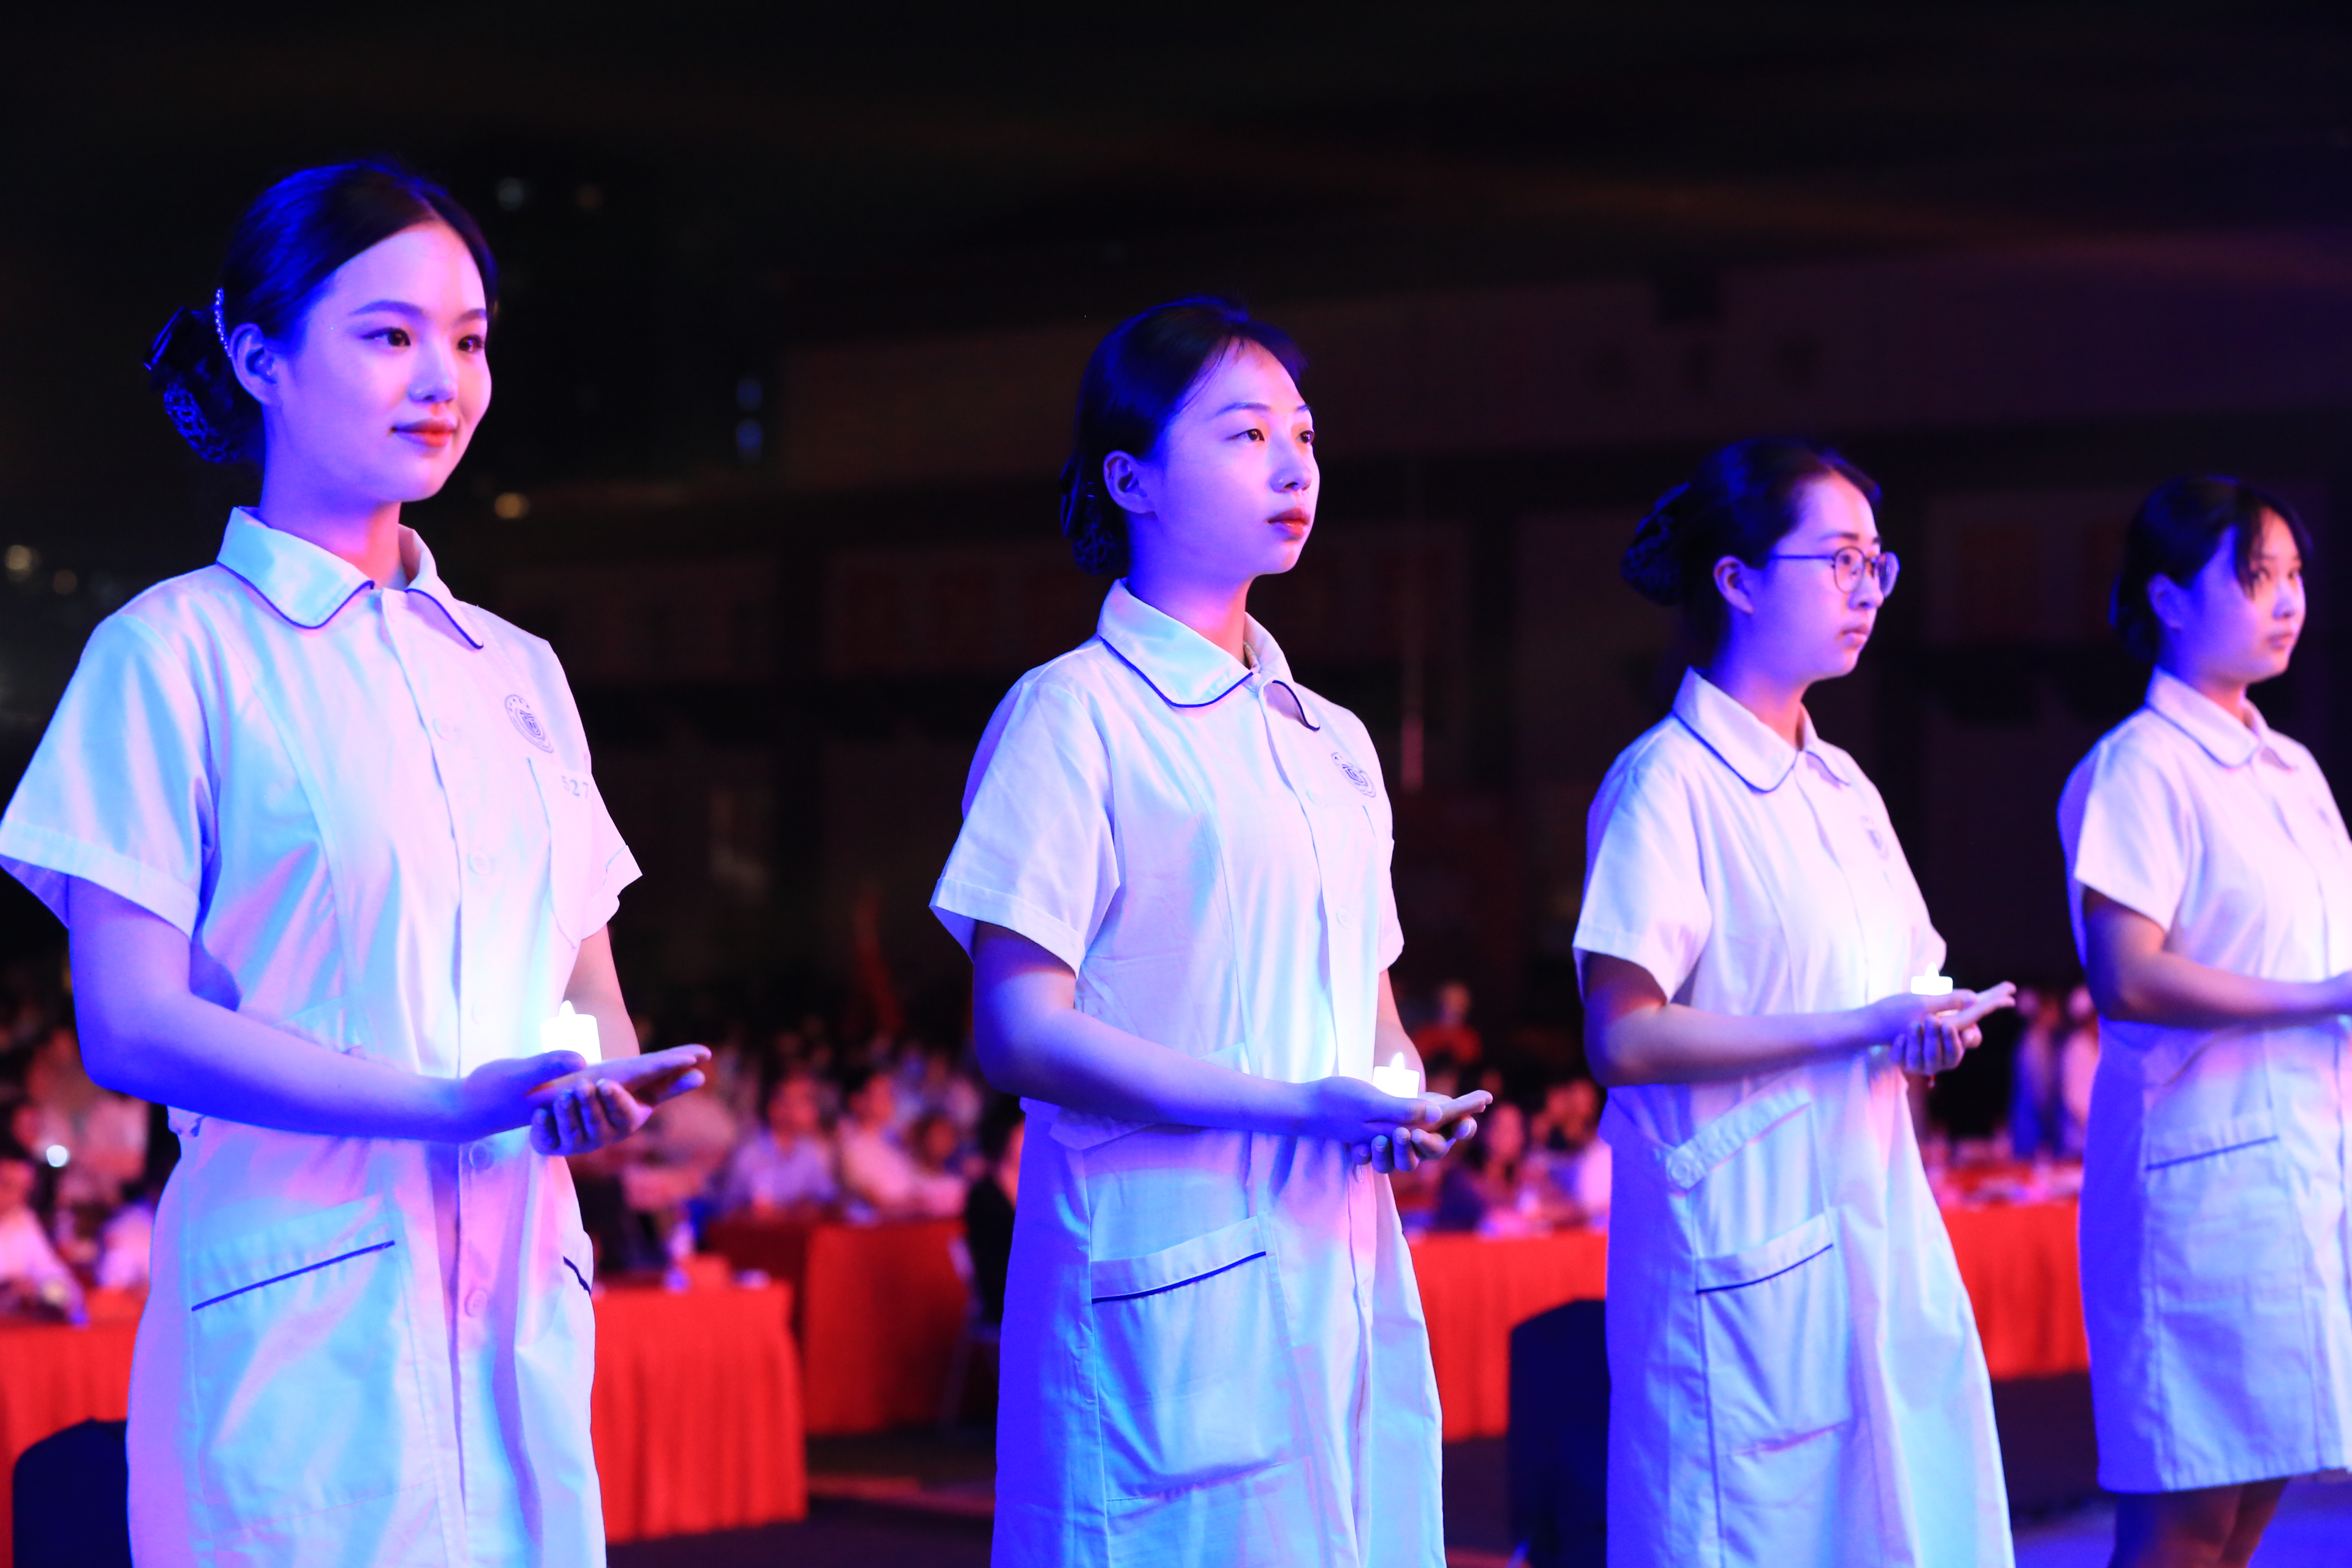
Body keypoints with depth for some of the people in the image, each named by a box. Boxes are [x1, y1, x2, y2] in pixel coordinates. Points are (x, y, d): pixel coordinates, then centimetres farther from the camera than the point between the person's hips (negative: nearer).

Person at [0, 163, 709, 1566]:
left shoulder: (514, 672, 17)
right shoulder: (177, 650, -1)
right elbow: (131, 1022, -9)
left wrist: (610, 1086, -8)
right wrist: (450, 1104, -19)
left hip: (521, 1294, 5)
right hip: (307, 1303, -5)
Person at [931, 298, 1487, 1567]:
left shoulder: (1333, 742, 18)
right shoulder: (1073, 715, -4)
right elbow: (1020, 1033, -12)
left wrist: (1405, 1108, 1)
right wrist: (1298, 1107, -18)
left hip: (1346, 1267, 7)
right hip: (1169, 1282, -7)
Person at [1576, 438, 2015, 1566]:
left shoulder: (1838, 785, 15)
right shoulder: (1667, 783, -10)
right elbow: (1623, 1040, -18)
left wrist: (1934, 1024, 0)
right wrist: (1861, 1027, -19)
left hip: (1877, 1219, 8)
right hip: (1748, 1249, -8)